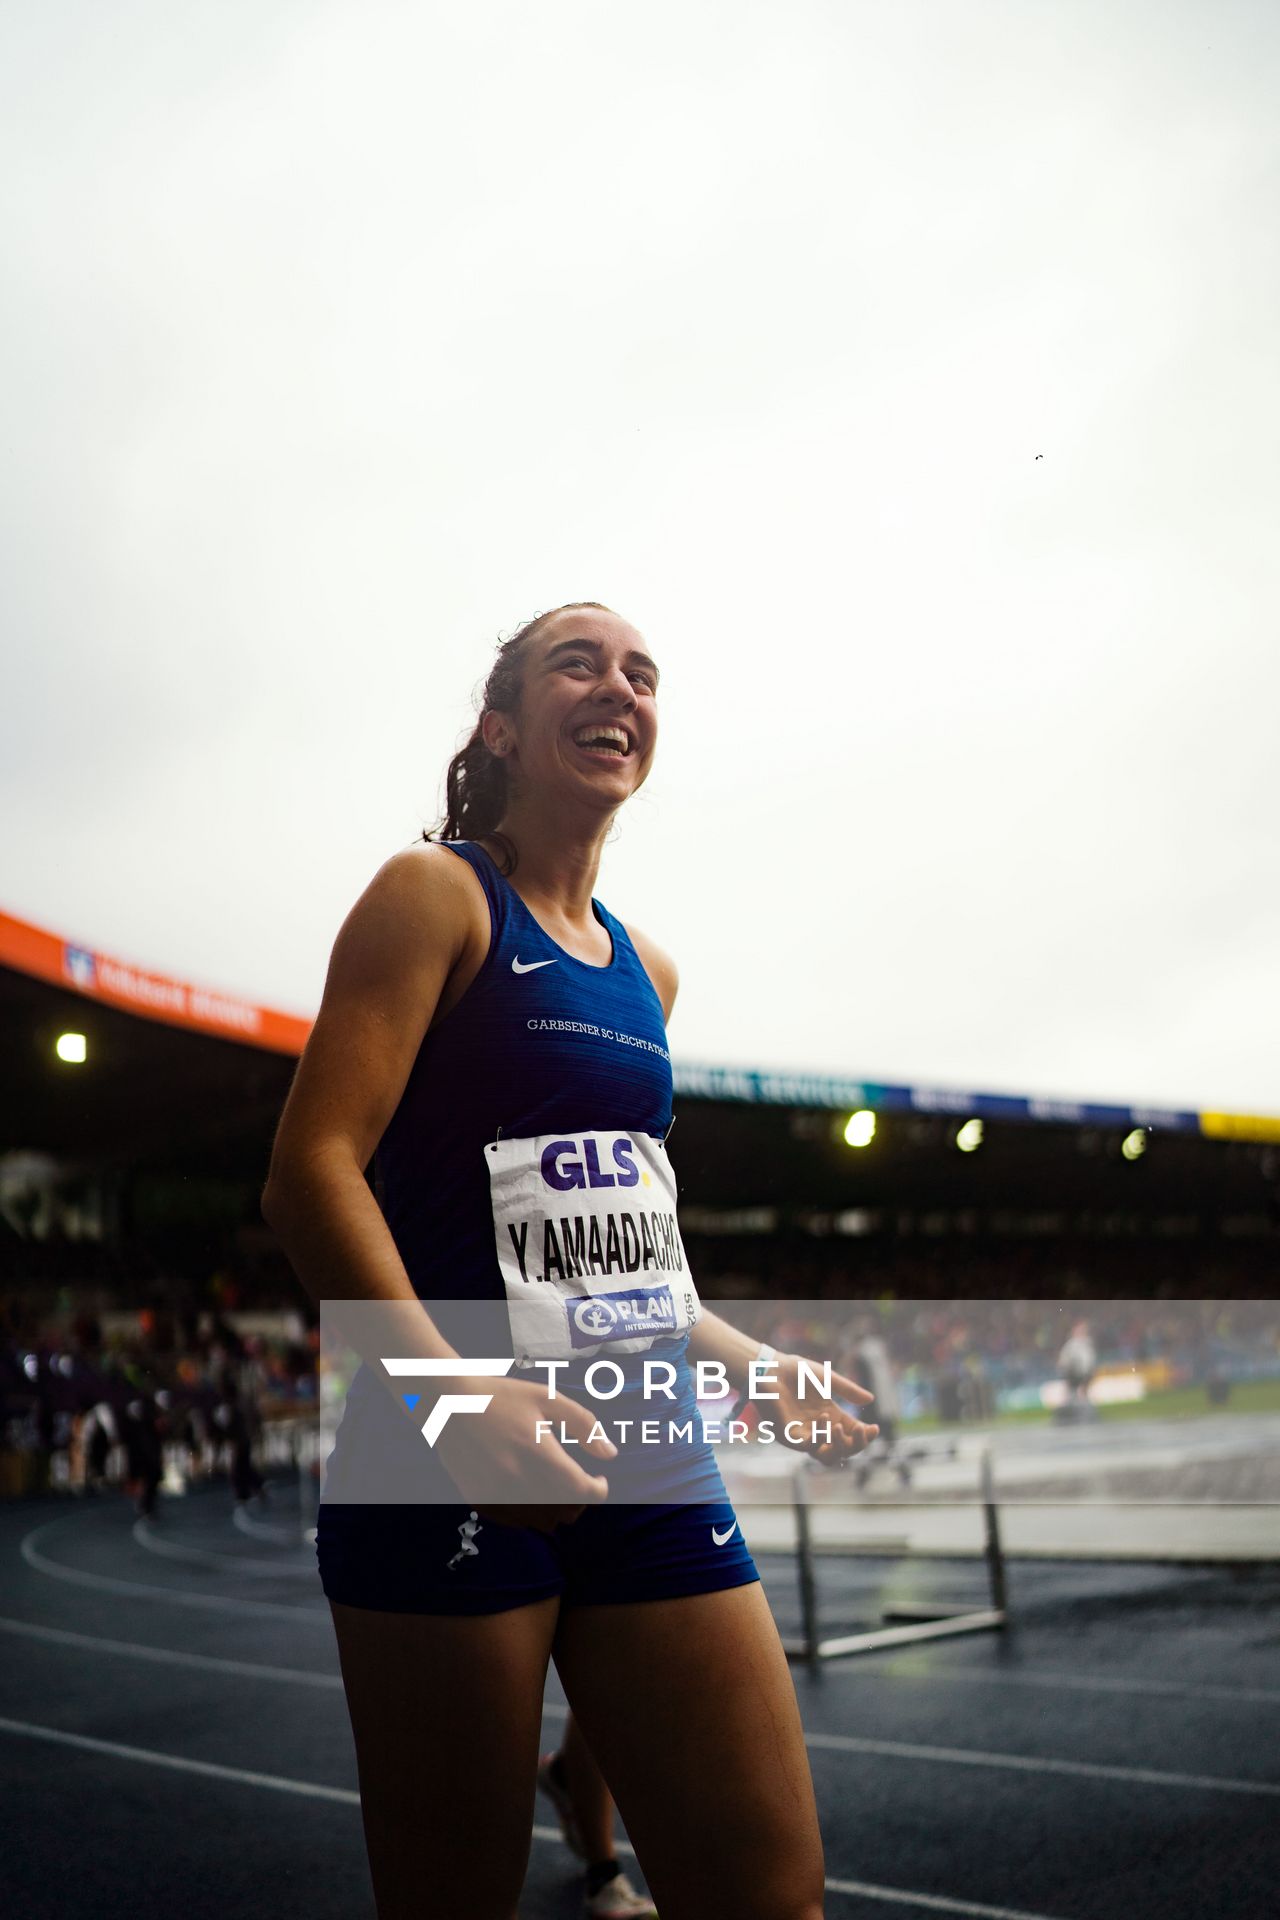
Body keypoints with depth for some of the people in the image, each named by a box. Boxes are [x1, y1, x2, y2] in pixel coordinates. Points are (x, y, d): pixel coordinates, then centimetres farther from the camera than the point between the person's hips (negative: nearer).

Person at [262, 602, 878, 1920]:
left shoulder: (647, 970, 17)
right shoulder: (438, 895, -3)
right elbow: (311, 1171, -14)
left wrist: (750, 1364, 21)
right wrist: (450, 1394, -26)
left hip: (647, 1455, 6)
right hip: (446, 1464, -6)